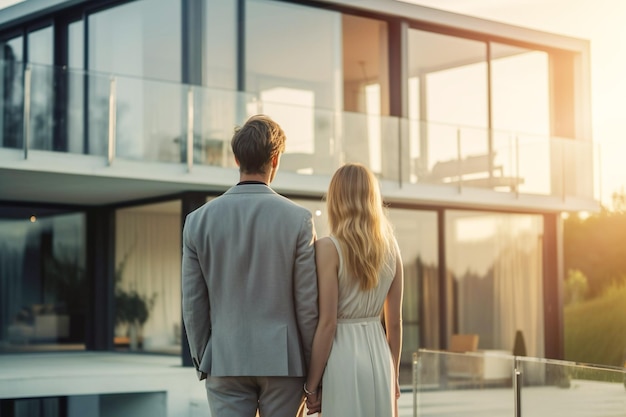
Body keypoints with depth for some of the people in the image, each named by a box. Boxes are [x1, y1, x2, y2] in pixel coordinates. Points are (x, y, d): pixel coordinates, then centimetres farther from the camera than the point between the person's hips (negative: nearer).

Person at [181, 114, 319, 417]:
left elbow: (192, 305, 3)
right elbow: (308, 303, -5)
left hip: (225, 361, 1)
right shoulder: (299, 219, -6)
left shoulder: (198, 220, 0)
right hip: (283, 362, -1)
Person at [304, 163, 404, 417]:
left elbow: (327, 323, -14)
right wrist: (393, 376, 18)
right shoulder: (391, 246, 5)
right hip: (378, 356, 6)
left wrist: (311, 386, -8)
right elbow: (395, 321, 9)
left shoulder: (329, 248, -11)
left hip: (343, 358, -5)